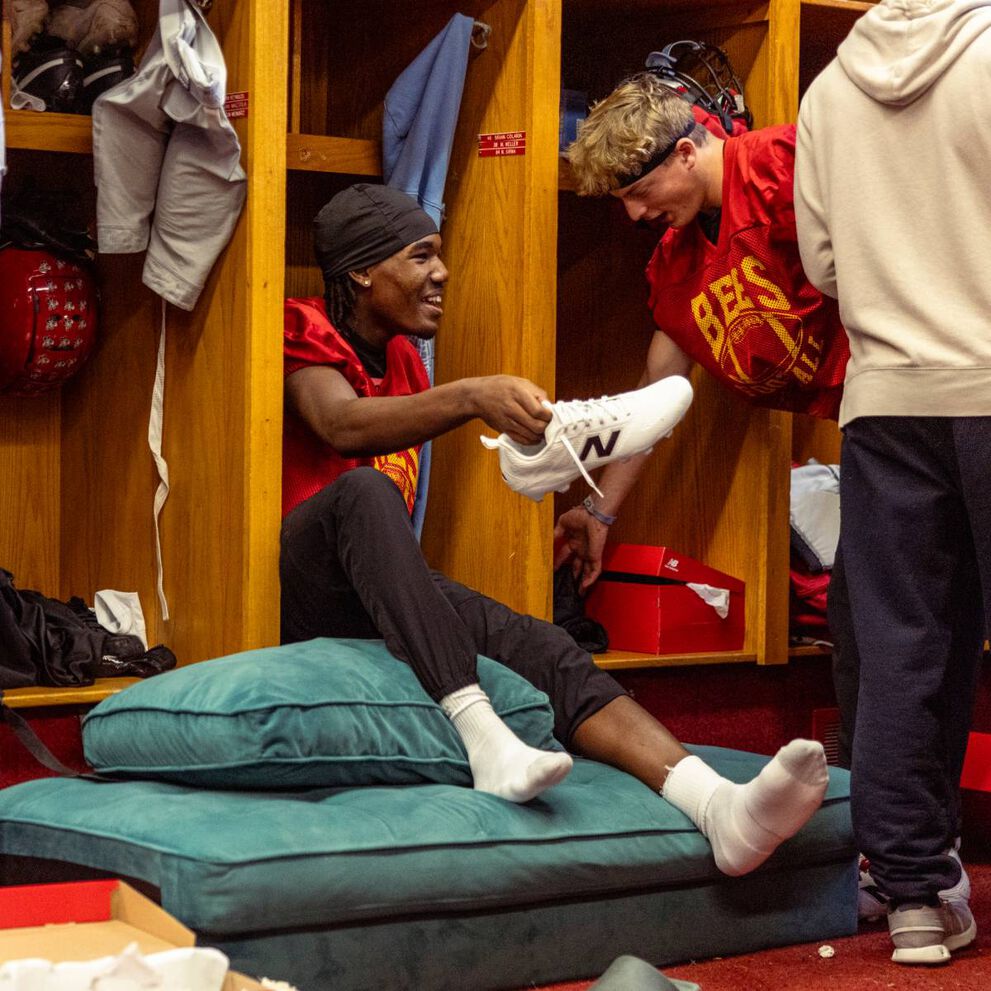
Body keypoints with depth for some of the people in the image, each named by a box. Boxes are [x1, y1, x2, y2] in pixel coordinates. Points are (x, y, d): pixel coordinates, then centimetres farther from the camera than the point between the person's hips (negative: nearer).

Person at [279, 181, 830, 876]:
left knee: (545, 650, -20)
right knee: (365, 489, -38)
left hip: (386, 595, 7)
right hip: (300, 591, -6)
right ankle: (484, 737, -51)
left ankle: (717, 805, -44)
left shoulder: (400, 358, 22)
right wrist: (472, 397, -41)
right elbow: (343, 426, -25)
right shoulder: (306, 332, -3)